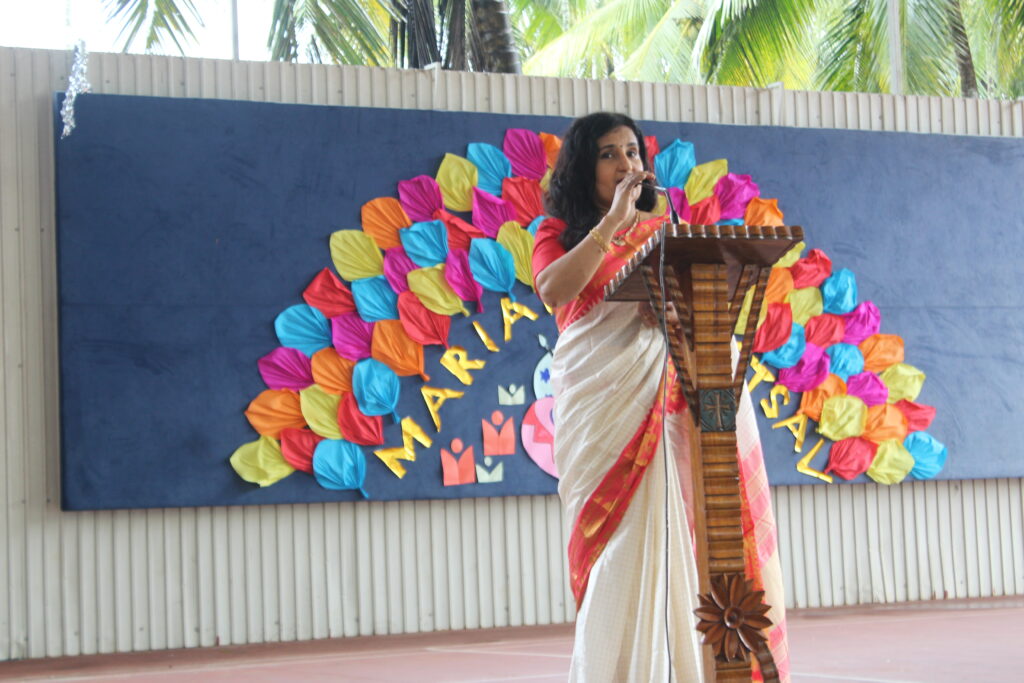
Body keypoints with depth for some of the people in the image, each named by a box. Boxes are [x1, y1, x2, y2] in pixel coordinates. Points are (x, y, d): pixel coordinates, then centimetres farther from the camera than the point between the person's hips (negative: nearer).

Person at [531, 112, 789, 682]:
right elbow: (553, 289, -12)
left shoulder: (664, 231, 18)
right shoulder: (560, 234, 9)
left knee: (664, 528, -4)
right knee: (616, 534, -8)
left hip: (661, 395, 3)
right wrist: (613, 218, -14)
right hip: (598, 404, -2)